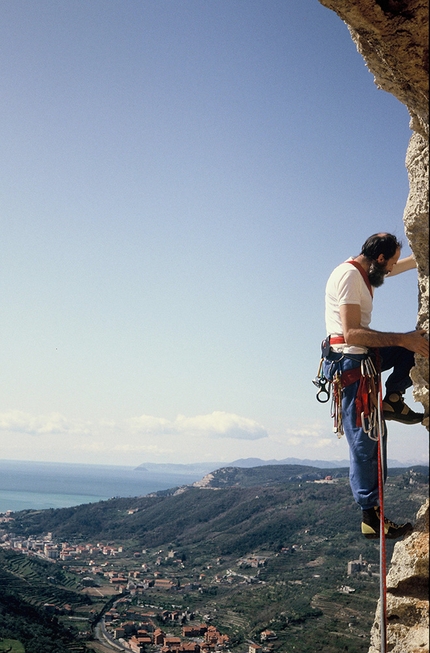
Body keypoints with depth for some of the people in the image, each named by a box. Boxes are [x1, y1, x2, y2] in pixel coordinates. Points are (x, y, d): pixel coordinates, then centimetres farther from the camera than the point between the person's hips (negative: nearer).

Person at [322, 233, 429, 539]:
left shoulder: (364, 269, 12)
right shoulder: (348, 275, -17)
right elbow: (352, 334, -25)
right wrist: (401, 339, -25)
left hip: (364, 356, 10)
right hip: (348, 361, -10)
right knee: (365, 440, -7)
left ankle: (393, 400, 5)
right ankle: (371, 517, 0)